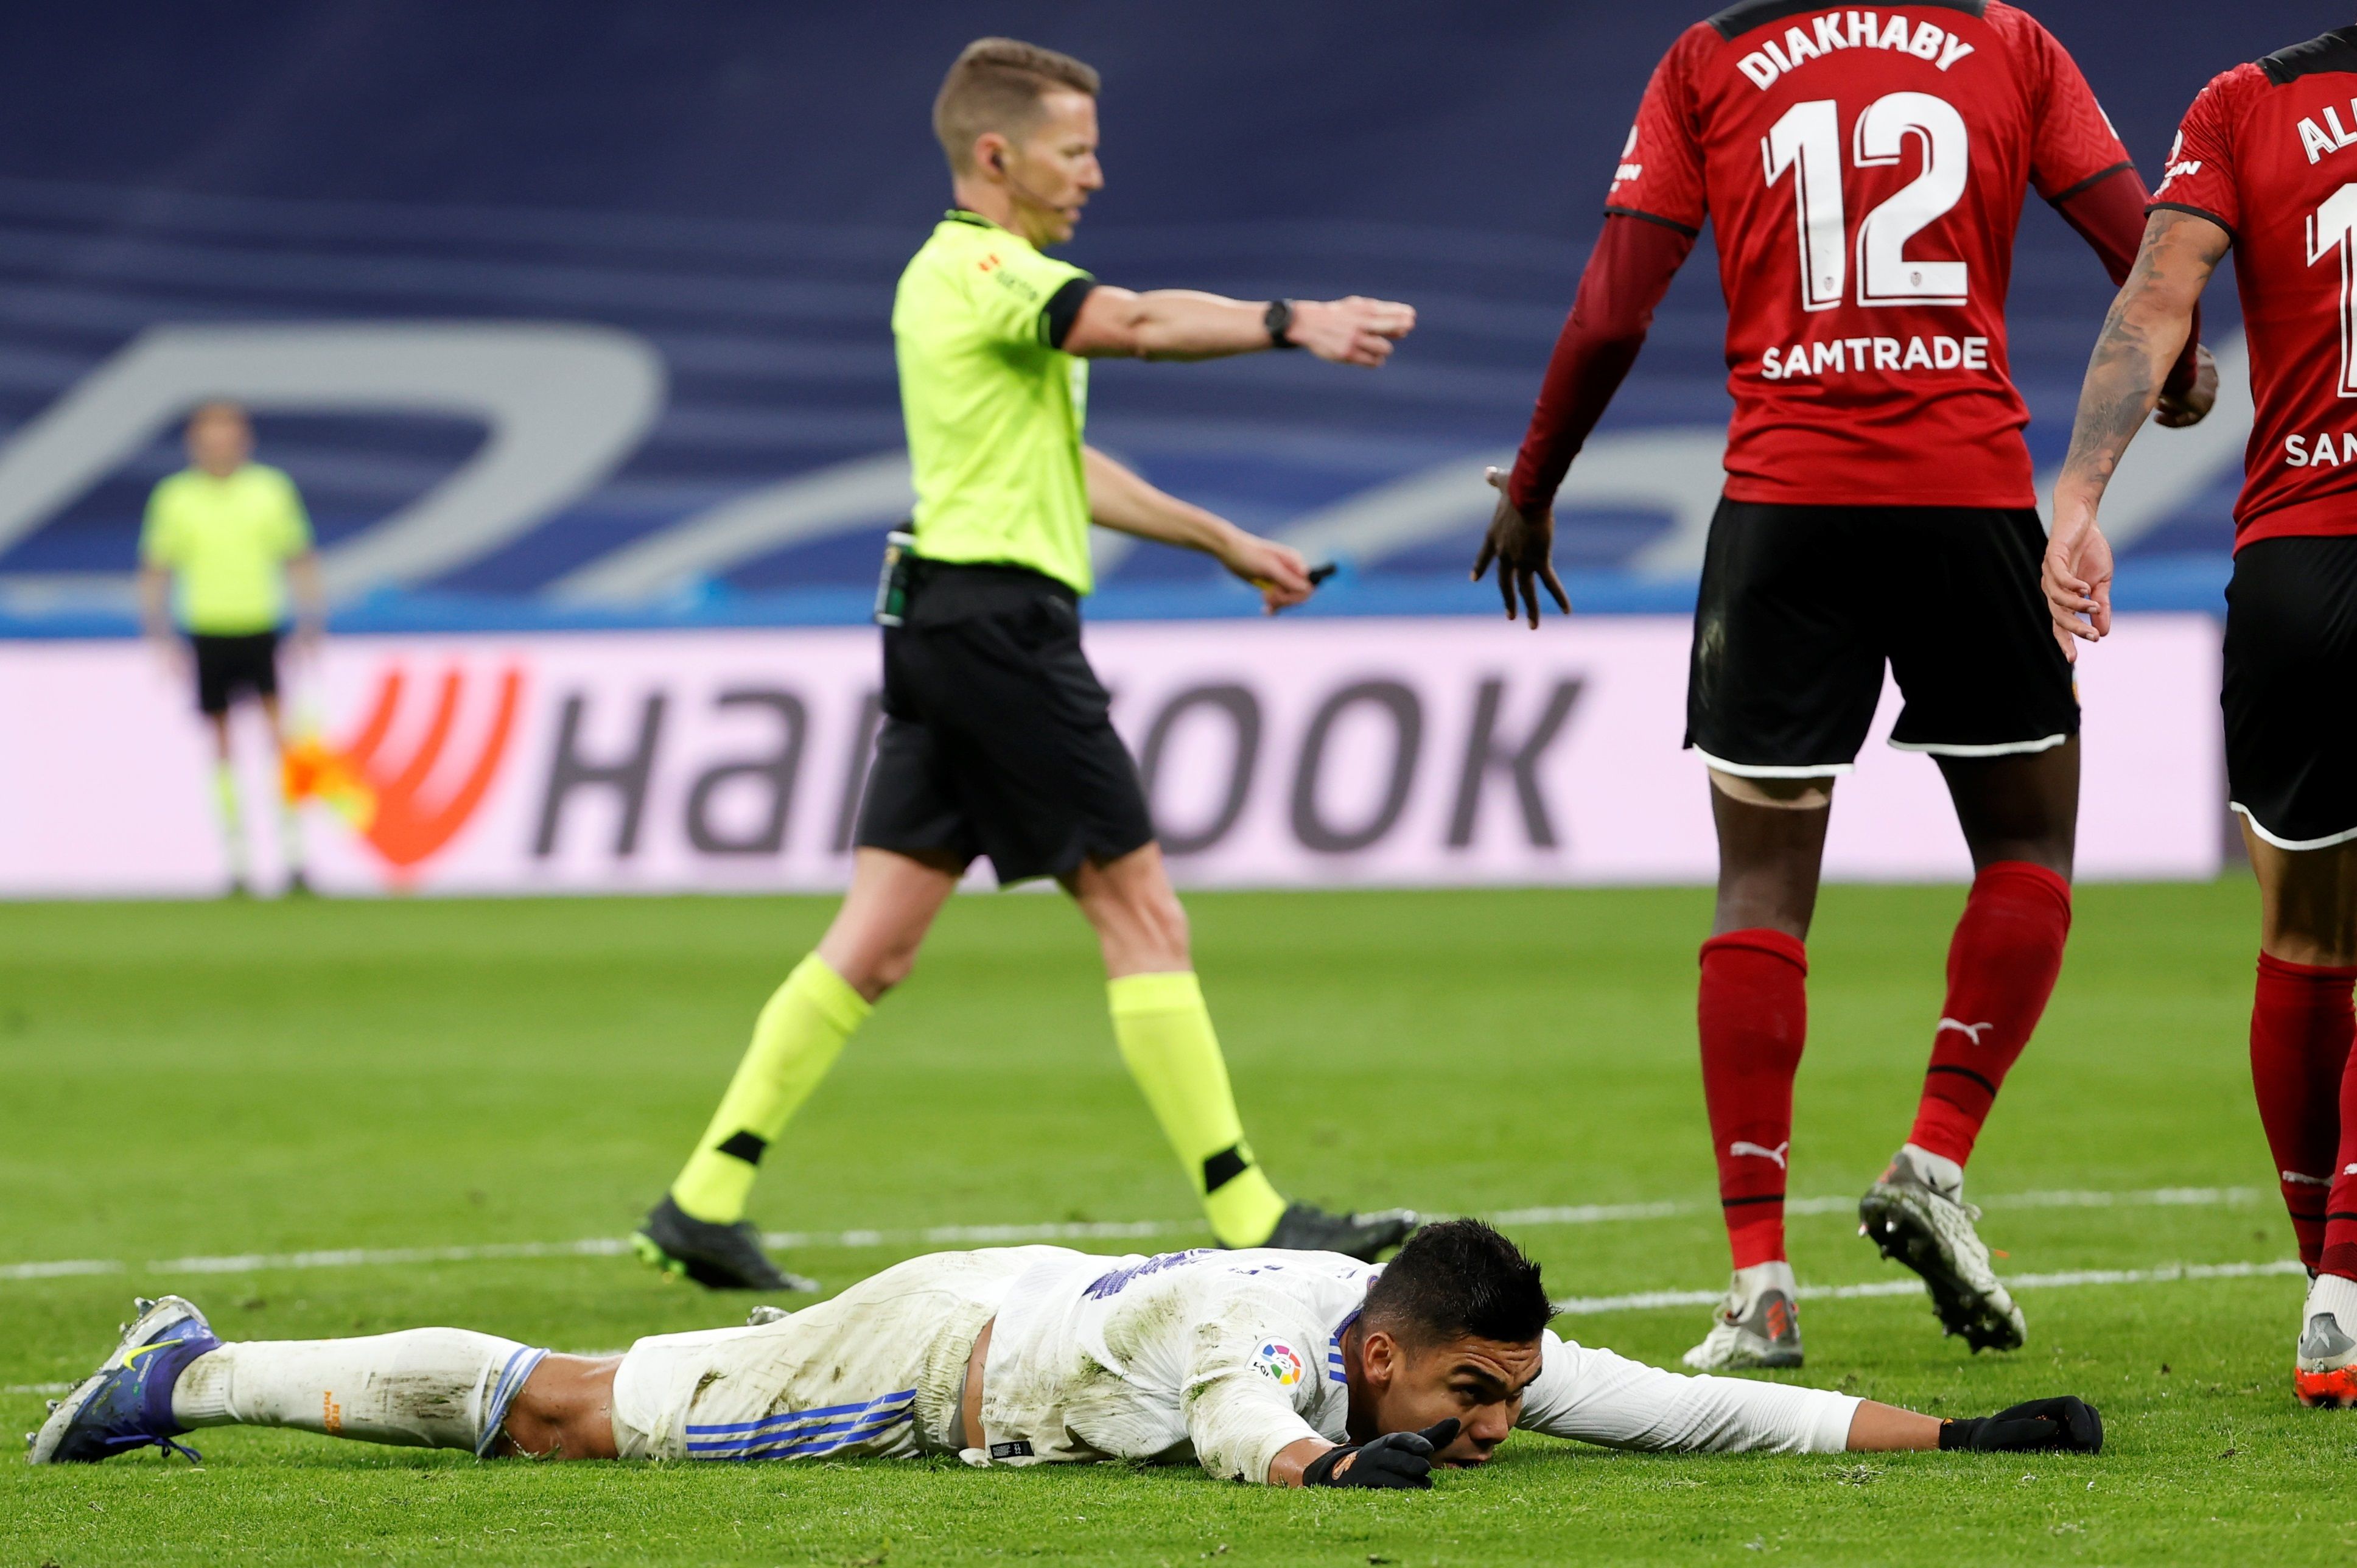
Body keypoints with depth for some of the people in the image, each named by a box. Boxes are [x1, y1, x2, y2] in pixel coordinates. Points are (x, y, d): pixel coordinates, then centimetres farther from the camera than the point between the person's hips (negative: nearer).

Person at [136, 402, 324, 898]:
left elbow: (300, 562, 9)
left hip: (262, 629, -1)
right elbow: (156, 571, 8)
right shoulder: (176, 498, 2)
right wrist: (162, 640, 1)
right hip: (208, 630, 1)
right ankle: (235, 861, 11)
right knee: (222, 744, 3)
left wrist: (310, 632, 4)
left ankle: (293, 856, -9)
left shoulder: (271, 490, 2)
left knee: (282, 738, -12)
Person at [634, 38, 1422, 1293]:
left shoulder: (965, 276, 21)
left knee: (877, 941, 7)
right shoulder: (983, 269, -10)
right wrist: (1292, 326, -36)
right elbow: (1138, 324, -29)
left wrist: (1229, 544, 31)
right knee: (1139, 911, -6)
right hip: (999, 615, -10)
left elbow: (1068, 473, 30)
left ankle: (705, 1200, 5)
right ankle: (1248, 1221, -6)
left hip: (948, 625, 10)